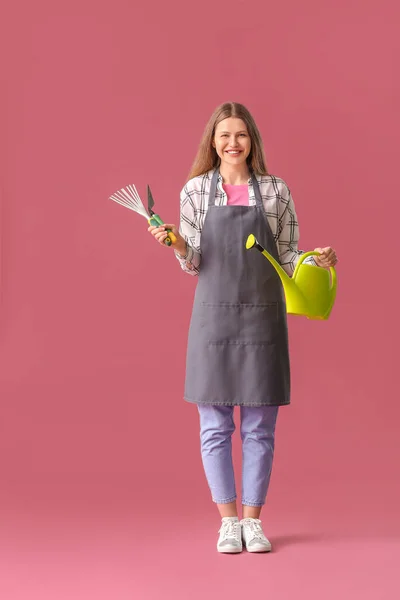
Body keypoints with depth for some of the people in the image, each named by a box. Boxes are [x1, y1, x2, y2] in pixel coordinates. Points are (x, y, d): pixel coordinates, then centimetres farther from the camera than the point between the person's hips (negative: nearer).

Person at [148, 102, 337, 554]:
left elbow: (287, 257, 7)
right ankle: (228, 521, 16)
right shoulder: (195, 190, 4)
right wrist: (177, 244, -16)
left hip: (263, 316, 0)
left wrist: (315, 260, -12)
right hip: (214, 314, 0)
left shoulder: (275, 191, 4)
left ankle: (253, 520, 17)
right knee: (215, 427, 3)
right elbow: (193, 264, 4)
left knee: (260, 427, 5)